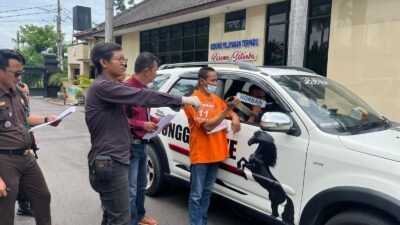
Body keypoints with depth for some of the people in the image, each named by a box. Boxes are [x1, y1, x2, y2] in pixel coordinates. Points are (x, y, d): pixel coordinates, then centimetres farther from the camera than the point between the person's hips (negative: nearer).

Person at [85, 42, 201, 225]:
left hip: (112, 160, 10)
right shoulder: (102, 86, -16)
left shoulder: (107, 87, 17)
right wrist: (182, 100, -23)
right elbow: (141, 97, -24)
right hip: (110, 163, -10)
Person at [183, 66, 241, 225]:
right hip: (200, 155, -8)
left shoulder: (216, 99, 11)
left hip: (215, 153, 8)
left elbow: (230, 112, 24)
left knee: (207, 192, 18)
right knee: (197, 195, 2)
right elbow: (207, 126, -21)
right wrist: (227, 108, -25)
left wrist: (235, 117, 1)